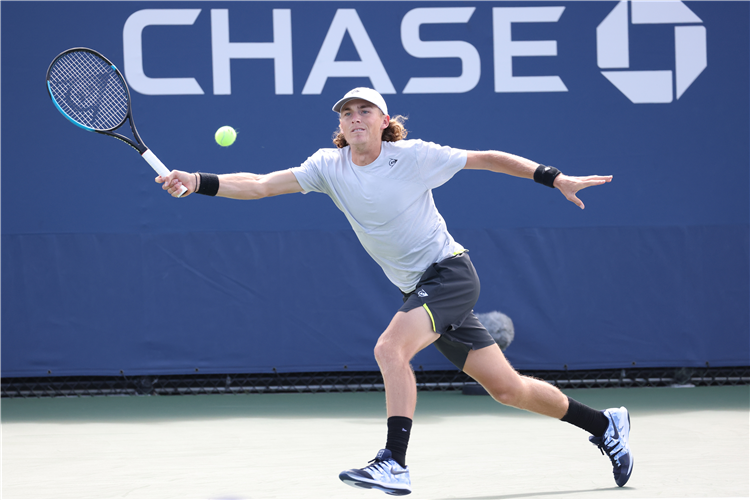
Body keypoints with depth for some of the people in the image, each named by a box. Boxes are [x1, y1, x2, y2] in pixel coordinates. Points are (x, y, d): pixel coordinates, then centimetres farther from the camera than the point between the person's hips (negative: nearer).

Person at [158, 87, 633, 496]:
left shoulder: (414, 156, -12)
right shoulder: (330, 166, 1)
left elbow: (488, 158, -2)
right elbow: (261, 185, -4)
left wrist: (556, 179, -3)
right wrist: (198, 182, -16)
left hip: (450, 271, -6)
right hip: (419, 289, 6)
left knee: (390, 348, -27)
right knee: (507, 388, 9)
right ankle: (604, 425, 26)